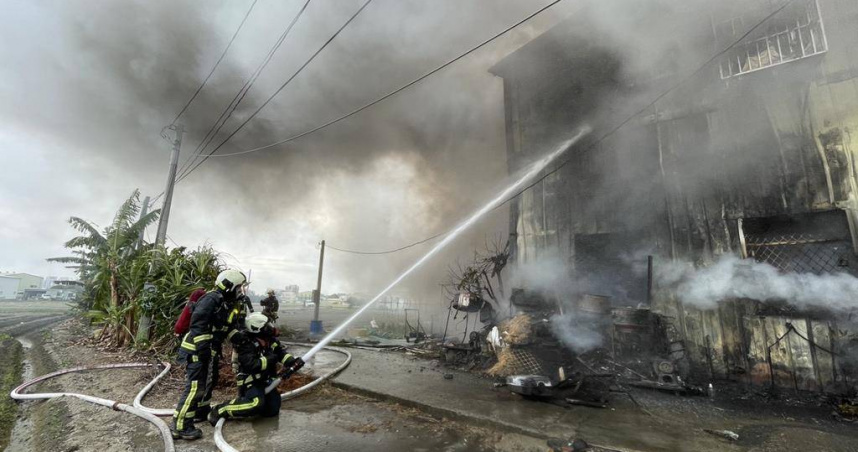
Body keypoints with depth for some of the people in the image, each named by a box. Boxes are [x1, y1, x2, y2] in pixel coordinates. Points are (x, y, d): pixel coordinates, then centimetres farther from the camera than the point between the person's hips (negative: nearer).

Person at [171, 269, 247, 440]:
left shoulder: (227, 304, 10)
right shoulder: (211, 299, -22)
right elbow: (198, 324, -27)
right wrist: (203, 348, -27)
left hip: (210, 350, 11)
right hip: (197, 350, -11)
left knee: (210, 381, 23)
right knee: (195, 386, -11)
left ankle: (202, 411, 40)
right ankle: (180, 426, -2)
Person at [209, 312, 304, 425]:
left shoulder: (269, 339, -2)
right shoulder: (246, 344, -22)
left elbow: (281, 351, -1)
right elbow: (251, 365, -31)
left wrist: (292, 362, -18)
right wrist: (270, 359, -24)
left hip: (265, 379, 7)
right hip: (250, 381, -7)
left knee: (272, 410, 3)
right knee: (257, 405, -32)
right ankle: (219, 410, -13)